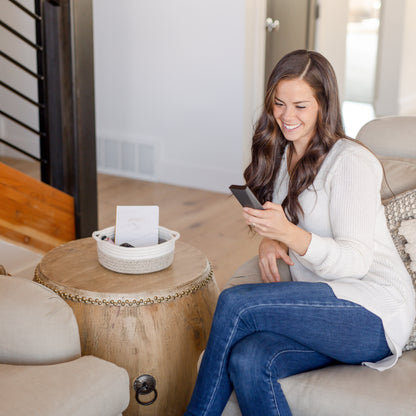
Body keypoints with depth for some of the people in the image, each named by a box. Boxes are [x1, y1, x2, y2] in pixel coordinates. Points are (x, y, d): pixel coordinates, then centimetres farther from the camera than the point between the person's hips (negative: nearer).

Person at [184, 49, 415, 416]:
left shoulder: (351, 161, -11)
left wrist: (289, 233, -33)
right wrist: (270, 240, -3)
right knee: (247, 361, -26)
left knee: (235, 302, -23)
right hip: (321, 310, 6)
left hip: (374, 312, -6)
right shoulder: (282, 157, 13)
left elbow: (355, 262, -17)